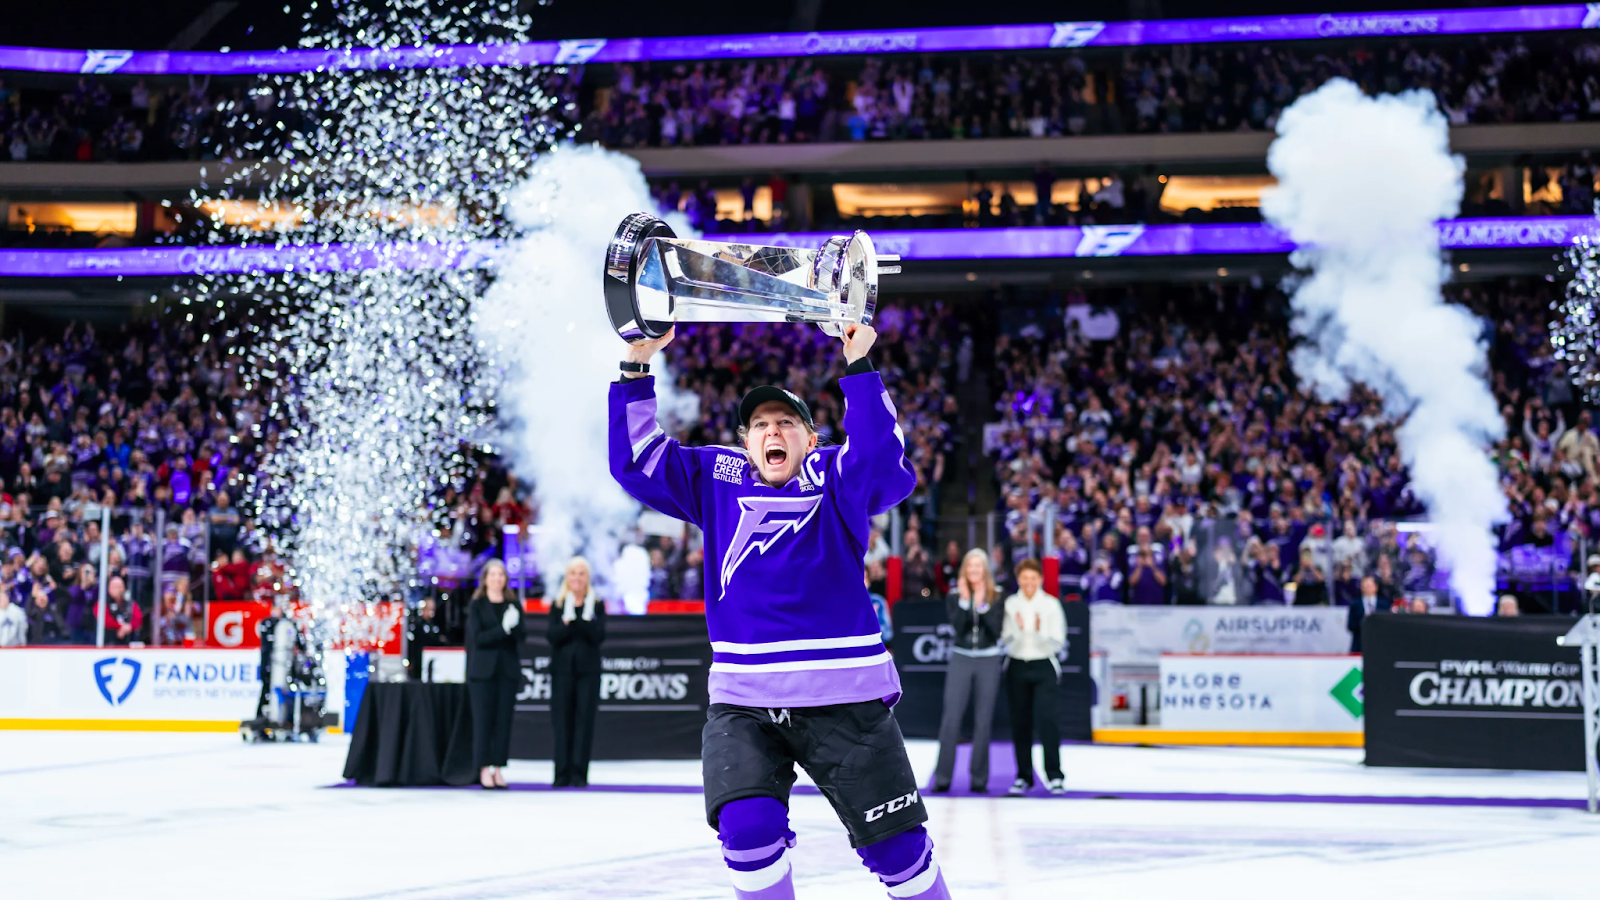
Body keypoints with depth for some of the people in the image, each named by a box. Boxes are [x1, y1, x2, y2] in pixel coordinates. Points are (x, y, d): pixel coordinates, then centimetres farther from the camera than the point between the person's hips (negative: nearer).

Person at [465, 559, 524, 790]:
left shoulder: (513, 605, 10)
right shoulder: (476, 605, 3)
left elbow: (520, 638, 4)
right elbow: (478, 637, -8)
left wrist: (515, 625, -17)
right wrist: (502, 629, -20)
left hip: (508, 669, 3)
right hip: (483, 670, -3)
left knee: (504, 720, 1)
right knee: (483, 720, -4)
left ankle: (498, 769, 4)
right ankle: (484, 769, -1)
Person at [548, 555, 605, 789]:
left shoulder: (596, 605, 5)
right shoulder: (558, 605, 7)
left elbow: (599, 636, -6)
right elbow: (553, 636, -4)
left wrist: (587, 618, -19)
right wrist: (567, 620, -19)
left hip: (588, 670, -1)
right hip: (562, 668, 1)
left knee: (584, 721, -3)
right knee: (562, 721, -1)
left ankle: (579, 774, -2)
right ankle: (562, 774, 2)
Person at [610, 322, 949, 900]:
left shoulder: (836, 480, 3)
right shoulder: (716, 479, 11)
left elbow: (886, 466, -17)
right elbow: (634, 460, 7)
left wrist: (858, 368, -21)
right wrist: (637, 366, -2)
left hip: (844, 700, -2)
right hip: (742, 704, 2)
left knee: (897, 846, 2)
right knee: (746, 830, -19)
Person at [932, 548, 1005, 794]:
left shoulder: (996, 598, 2)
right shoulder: (955, 596, 2)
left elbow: (997, 630, -10)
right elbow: (957, 626, -11)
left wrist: (982, 604, -18)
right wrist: (965, 600, -19)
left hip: (988, 662, 0)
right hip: (961, 659, 0)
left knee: (983, 721, 1)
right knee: (951, 719, -6)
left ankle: (979, 779, 6)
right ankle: (942, 778, -4)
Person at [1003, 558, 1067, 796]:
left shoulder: (1051, 604, 0)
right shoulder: (1010, 604, 3)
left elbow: (1058, 643, -2)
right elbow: (1005, 640, 0)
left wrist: (1041, 632, -20)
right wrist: (1017, 630, -19)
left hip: (1043, 668, -2)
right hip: (1017, 667, 2)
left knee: (1045, 719, -13)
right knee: (1020, 723, 4)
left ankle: (1055, 776, -8)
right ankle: (1024, 776, 14)